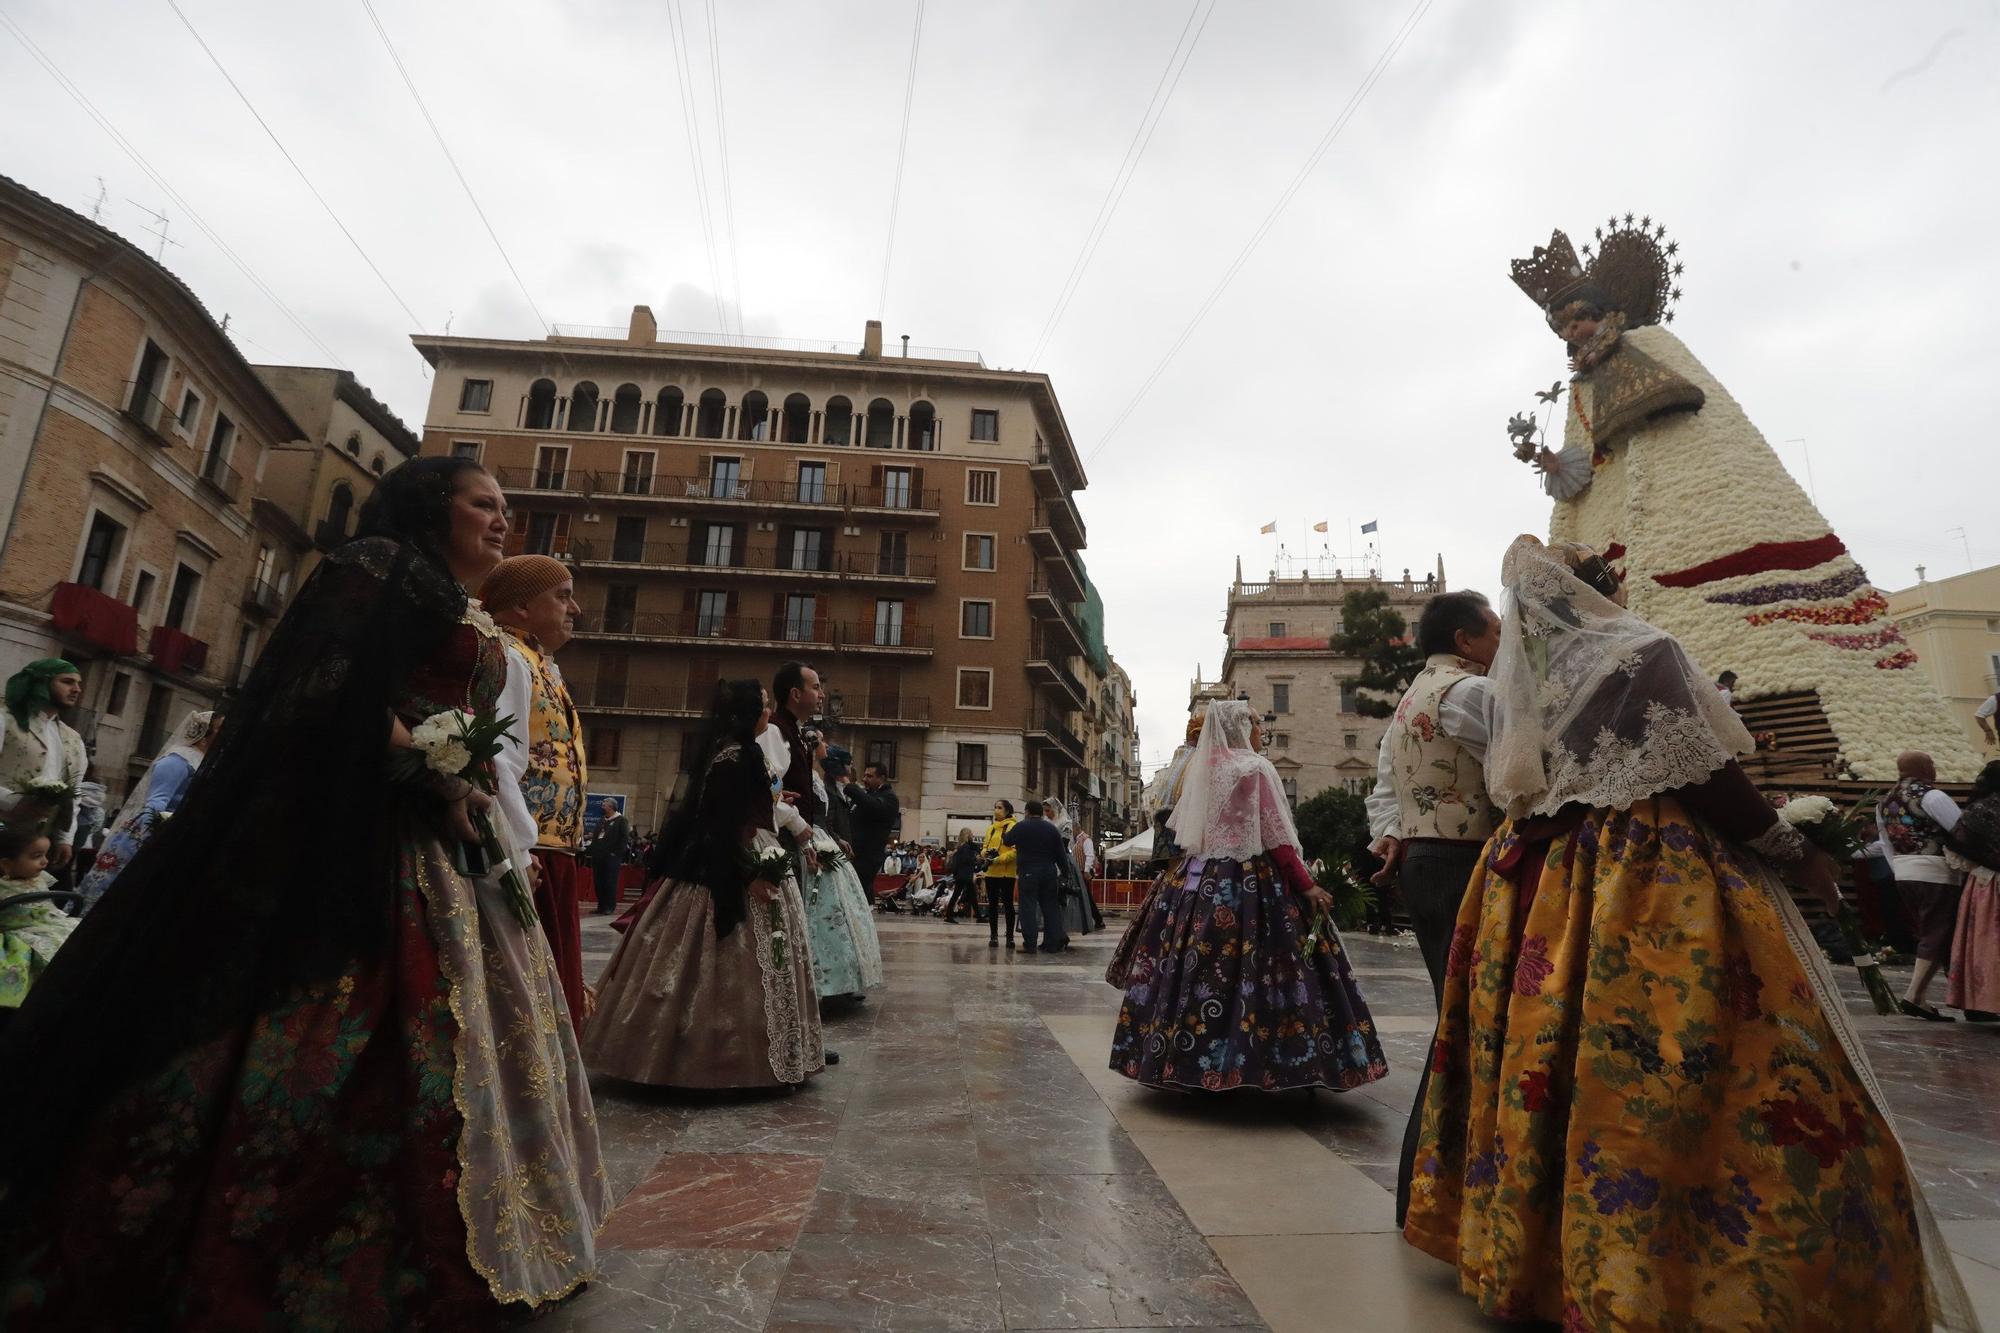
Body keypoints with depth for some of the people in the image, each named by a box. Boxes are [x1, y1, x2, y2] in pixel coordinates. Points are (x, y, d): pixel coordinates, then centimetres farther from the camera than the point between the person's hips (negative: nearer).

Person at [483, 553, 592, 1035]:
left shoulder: (541, 666, 21)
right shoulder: (506, 656, -9)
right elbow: (497, 760, -21)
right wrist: (521, 848, -22)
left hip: (553, 851, 10)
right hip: (528, 853, -10)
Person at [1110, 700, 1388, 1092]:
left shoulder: (1200, 767, 11)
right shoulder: (1255, 768, -8)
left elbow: (1183, 829, 17)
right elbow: (1276, 839, -11)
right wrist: (1307, 886, -8)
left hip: (1199, 880, 7)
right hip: (1250, 882, -7)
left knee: (1199, 973, 7)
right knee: (1250, 974, -2)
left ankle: (1190, 1065, 15)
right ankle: (1257, 1064, 1)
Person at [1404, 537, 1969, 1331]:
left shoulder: (1529, 675, 11)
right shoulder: (1638, 652, -8)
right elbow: (1698, 773, -13)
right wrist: (1793, 849, -1)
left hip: (1545, 886, 8)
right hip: (1651, 883, -7)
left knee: (1555, 1060, 13)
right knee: (1666, 1081, -2)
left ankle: (1530, 1246, 25)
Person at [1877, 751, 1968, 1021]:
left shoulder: (1884, 802, 12)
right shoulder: (1930, 796, -12)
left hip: (1903, 875, 7)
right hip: (1936, 876, -7)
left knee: (1926, 934, 14)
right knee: (1938, 936, -3)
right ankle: (1913, 996, -8)